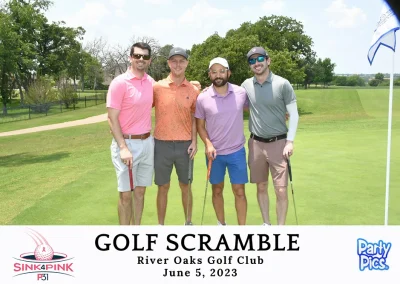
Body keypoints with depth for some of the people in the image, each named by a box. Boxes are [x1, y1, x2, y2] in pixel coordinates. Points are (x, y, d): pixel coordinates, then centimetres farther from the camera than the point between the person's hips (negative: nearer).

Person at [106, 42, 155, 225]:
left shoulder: (151, 82, 6)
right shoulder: (119, 82, -11)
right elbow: (112, 119, -13)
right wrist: (123, 148, -21)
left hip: (147, 143, 6)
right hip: (127, 143, -5)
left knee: (140, 191, 13)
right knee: (125, 194, 1)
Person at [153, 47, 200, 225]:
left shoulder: (193, 90, 2)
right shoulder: (157, 87, -3)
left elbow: (194, 118, 8)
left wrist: (194, 141, -1)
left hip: (185, 145, 1)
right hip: (162, 144, -1)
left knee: (185, 186, 13)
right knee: (163, 187, 8)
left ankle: (188, 223, 29)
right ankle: (160, 226, 22)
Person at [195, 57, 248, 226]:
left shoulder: (242, 93, -6)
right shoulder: (202, 98, -7)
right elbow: (200, 125, 2)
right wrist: (208, 144, -12)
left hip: (237, 151, 0)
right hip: (214, 152, 0)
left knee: (239, 191, 3)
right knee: (217, 190, 13)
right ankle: (221, 225, 31)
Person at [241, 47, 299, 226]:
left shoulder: (282, 84, -6)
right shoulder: (246, 85, 4)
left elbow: (294, 114, -4)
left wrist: (290, 141, -12)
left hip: (278, 143, -3)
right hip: (256, 143, 3)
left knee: (281, 190, -4)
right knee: (261, 187, 11)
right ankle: (266, 225, 27)